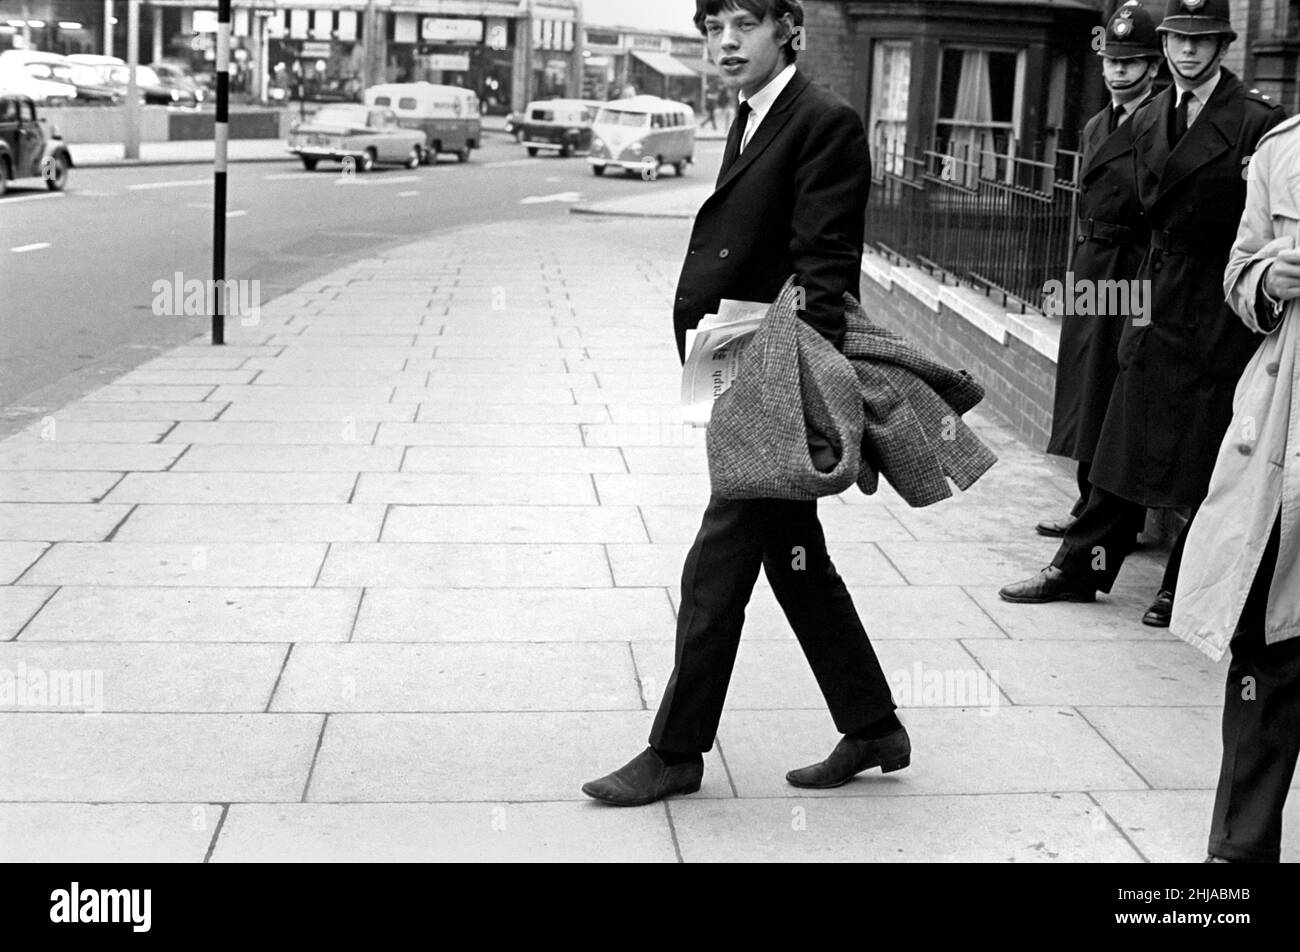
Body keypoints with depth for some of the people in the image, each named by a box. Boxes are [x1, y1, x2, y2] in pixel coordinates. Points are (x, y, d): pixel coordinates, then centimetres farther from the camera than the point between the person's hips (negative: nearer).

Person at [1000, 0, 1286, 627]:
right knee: (1126, 445, 11)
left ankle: (1185, 587, 15)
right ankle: (1080, 568, 17)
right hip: (1157, 298, 5)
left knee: (1205, 456, 4)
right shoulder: (1148, 120, 9)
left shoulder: (1258, 122, -10)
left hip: (1219, 313, -5)